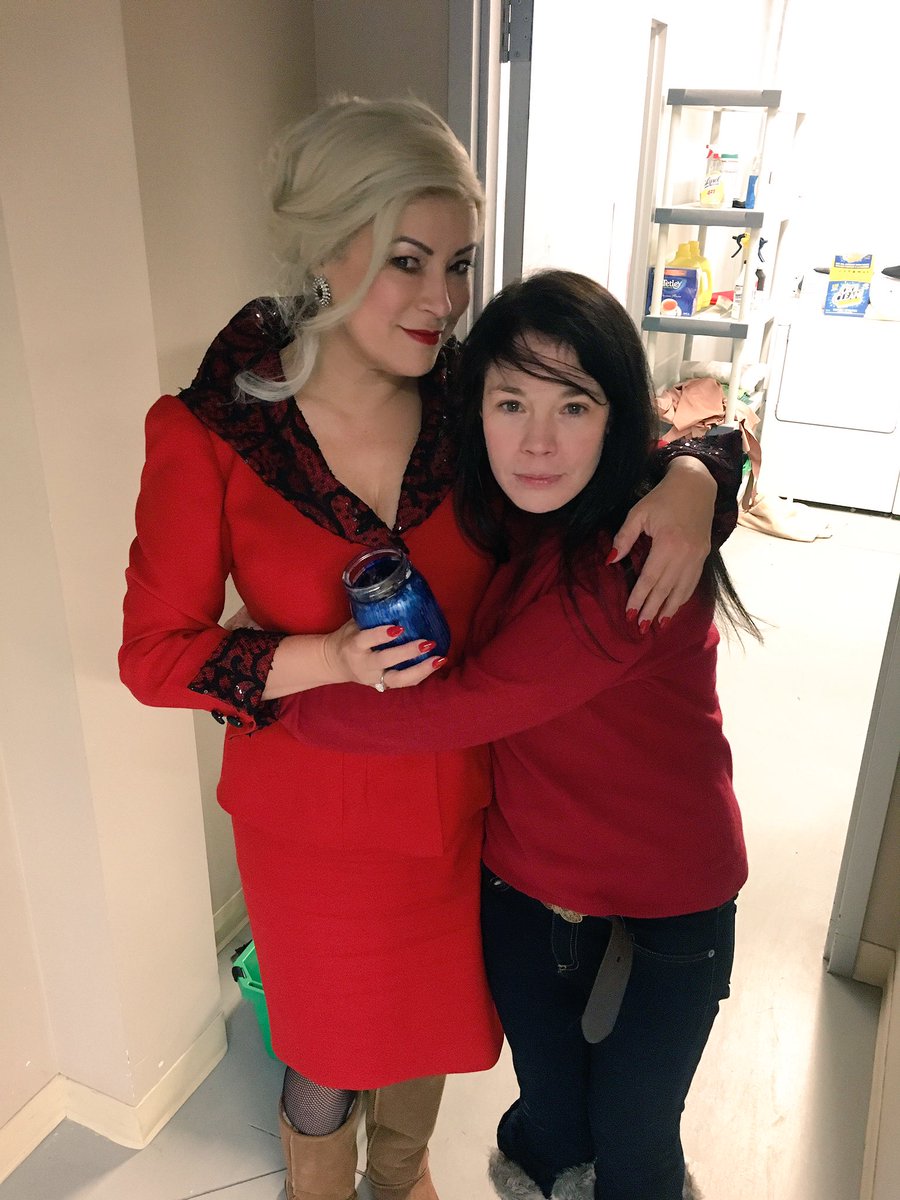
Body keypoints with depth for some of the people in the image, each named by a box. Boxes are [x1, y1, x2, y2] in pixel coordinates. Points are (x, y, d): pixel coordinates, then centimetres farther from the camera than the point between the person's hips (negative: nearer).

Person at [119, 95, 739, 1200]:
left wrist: (690, 480, -24)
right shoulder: (209, 434, -20)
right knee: (329, 1055, 22)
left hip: (459, 792, 4)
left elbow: (647, 435, 0)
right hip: (316, 816, -3)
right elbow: (155, 651, -13)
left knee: (433, 1016, 28)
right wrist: (332, 658, -28)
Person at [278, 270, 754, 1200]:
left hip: (661, 908, -5)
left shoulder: (641, 565, -32)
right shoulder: (500, 514, -9)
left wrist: (270, 688, -20)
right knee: (547, 1104, 27)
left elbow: (450, 711, -31)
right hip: (523, 880, 5)